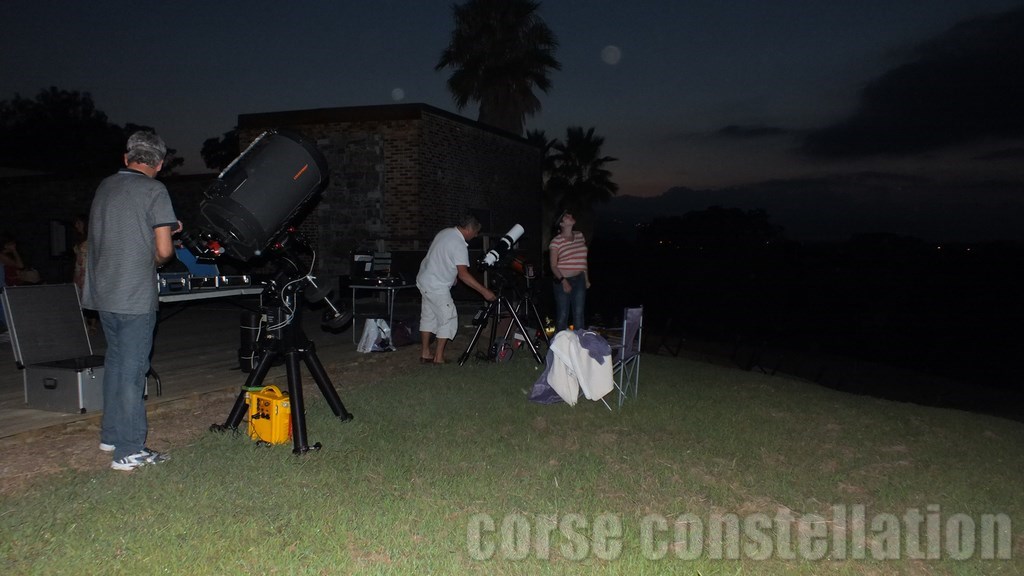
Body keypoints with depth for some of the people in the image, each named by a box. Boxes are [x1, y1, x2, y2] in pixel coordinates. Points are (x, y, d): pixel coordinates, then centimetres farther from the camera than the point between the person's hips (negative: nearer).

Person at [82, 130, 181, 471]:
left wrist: (166, 229, 25)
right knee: (132, 370, -2)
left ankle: (111, 436, 29)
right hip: (135, 298, -7)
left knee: (115, 363, 19)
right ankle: (129, 451, 3)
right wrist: (165, 243, 9)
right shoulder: (154, 191, -9)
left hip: (102, 293, 7)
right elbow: (163, 251, -13)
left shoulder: (104, 187, 11)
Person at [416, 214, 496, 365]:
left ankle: (425, 354, 20)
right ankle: (439, 357, -1)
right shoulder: (459, 245, -21)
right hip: (437, 287, -10)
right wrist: (484, 291, -26)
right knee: (449, 318, -2)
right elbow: (463, 274, -26)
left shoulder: (445, 232, 7)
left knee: (428, 316, 14)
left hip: (424, 280, 10)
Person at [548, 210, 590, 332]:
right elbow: (553, 266, -8)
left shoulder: (580, 236, 9)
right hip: (563, 281, -5)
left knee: (579, 314, 5)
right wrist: (563, 281, -19)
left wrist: (587, 279, 15)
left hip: (579, 280, 5)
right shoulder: (556, 241, -8)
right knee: (562, 315, 0)